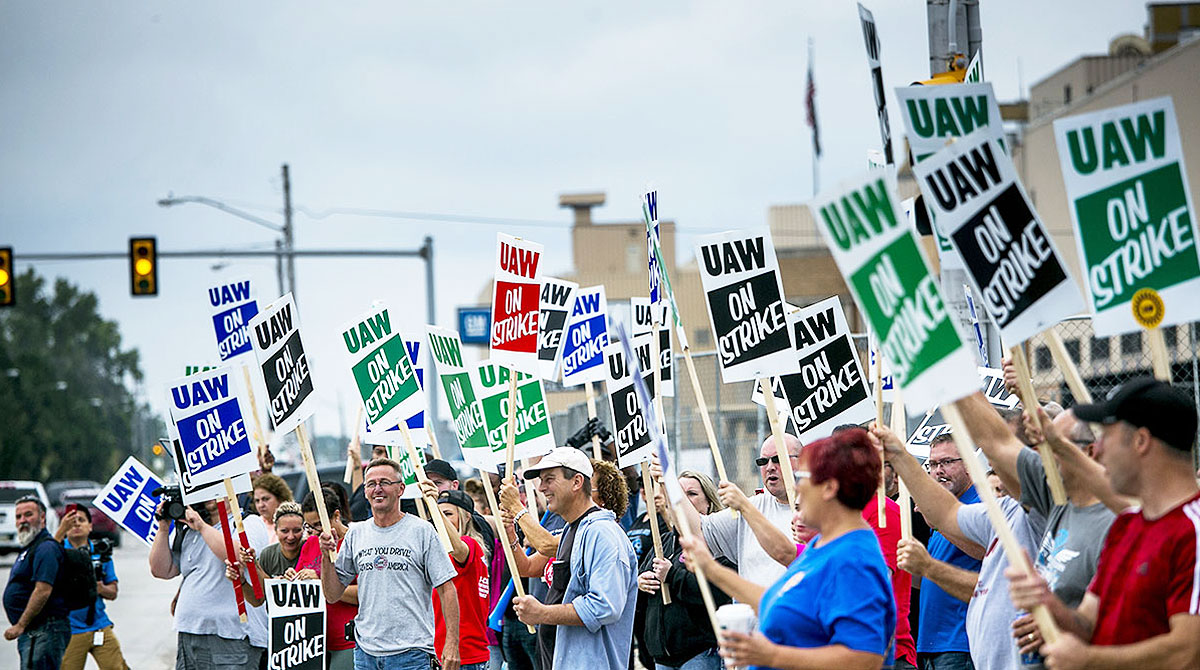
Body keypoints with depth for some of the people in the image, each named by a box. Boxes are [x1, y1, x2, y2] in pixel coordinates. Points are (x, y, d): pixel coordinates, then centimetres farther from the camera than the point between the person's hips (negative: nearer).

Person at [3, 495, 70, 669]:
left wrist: (20, 626, -21)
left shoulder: (45, 548, -13)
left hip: (44, 630, -11)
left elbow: (43, 591, -22)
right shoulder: (30, 547, 22)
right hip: (32, 632, 11)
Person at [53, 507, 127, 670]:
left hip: (100, 627, 3)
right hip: (69, 630, -3)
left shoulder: (100, 552, 13)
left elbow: (113, 593, 15)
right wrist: (61, 530, -30)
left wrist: (101, 589, -8)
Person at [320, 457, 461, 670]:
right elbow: (332, 595, 13)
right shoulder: (355, 534, 11)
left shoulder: (422, 531, -2)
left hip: (411, 653, -5)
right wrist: (326, 556, -3)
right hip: (365, 652, 5)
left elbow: (446, 589, -4)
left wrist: (452, 644, -11)